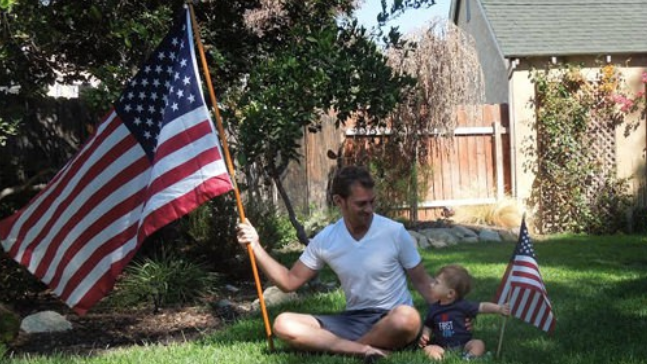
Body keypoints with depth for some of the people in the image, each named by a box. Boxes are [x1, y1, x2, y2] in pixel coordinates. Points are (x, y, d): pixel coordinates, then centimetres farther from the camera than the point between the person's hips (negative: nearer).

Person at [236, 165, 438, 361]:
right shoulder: (325, 240, 2)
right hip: (354, 320, 3)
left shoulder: (395, 232, -7)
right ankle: (364, 350, -30)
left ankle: (341, 347, -20)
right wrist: (255, 246, -3)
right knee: (284, 324, -18)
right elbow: (290, 282, 7)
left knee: (407, 318, -40)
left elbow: (422, 281, 1)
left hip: (392, 322, -3)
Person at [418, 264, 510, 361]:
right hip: (442, 346, 1)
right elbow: (428, 326, 16)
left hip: (464, 344, -1)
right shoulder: (433, 308, 5)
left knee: (478, 344, -25)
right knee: (429, 349, -24)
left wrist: (500, 308, -18)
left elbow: (482, 307, -5)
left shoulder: (462, 305, -5)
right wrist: (425, 336, -4)